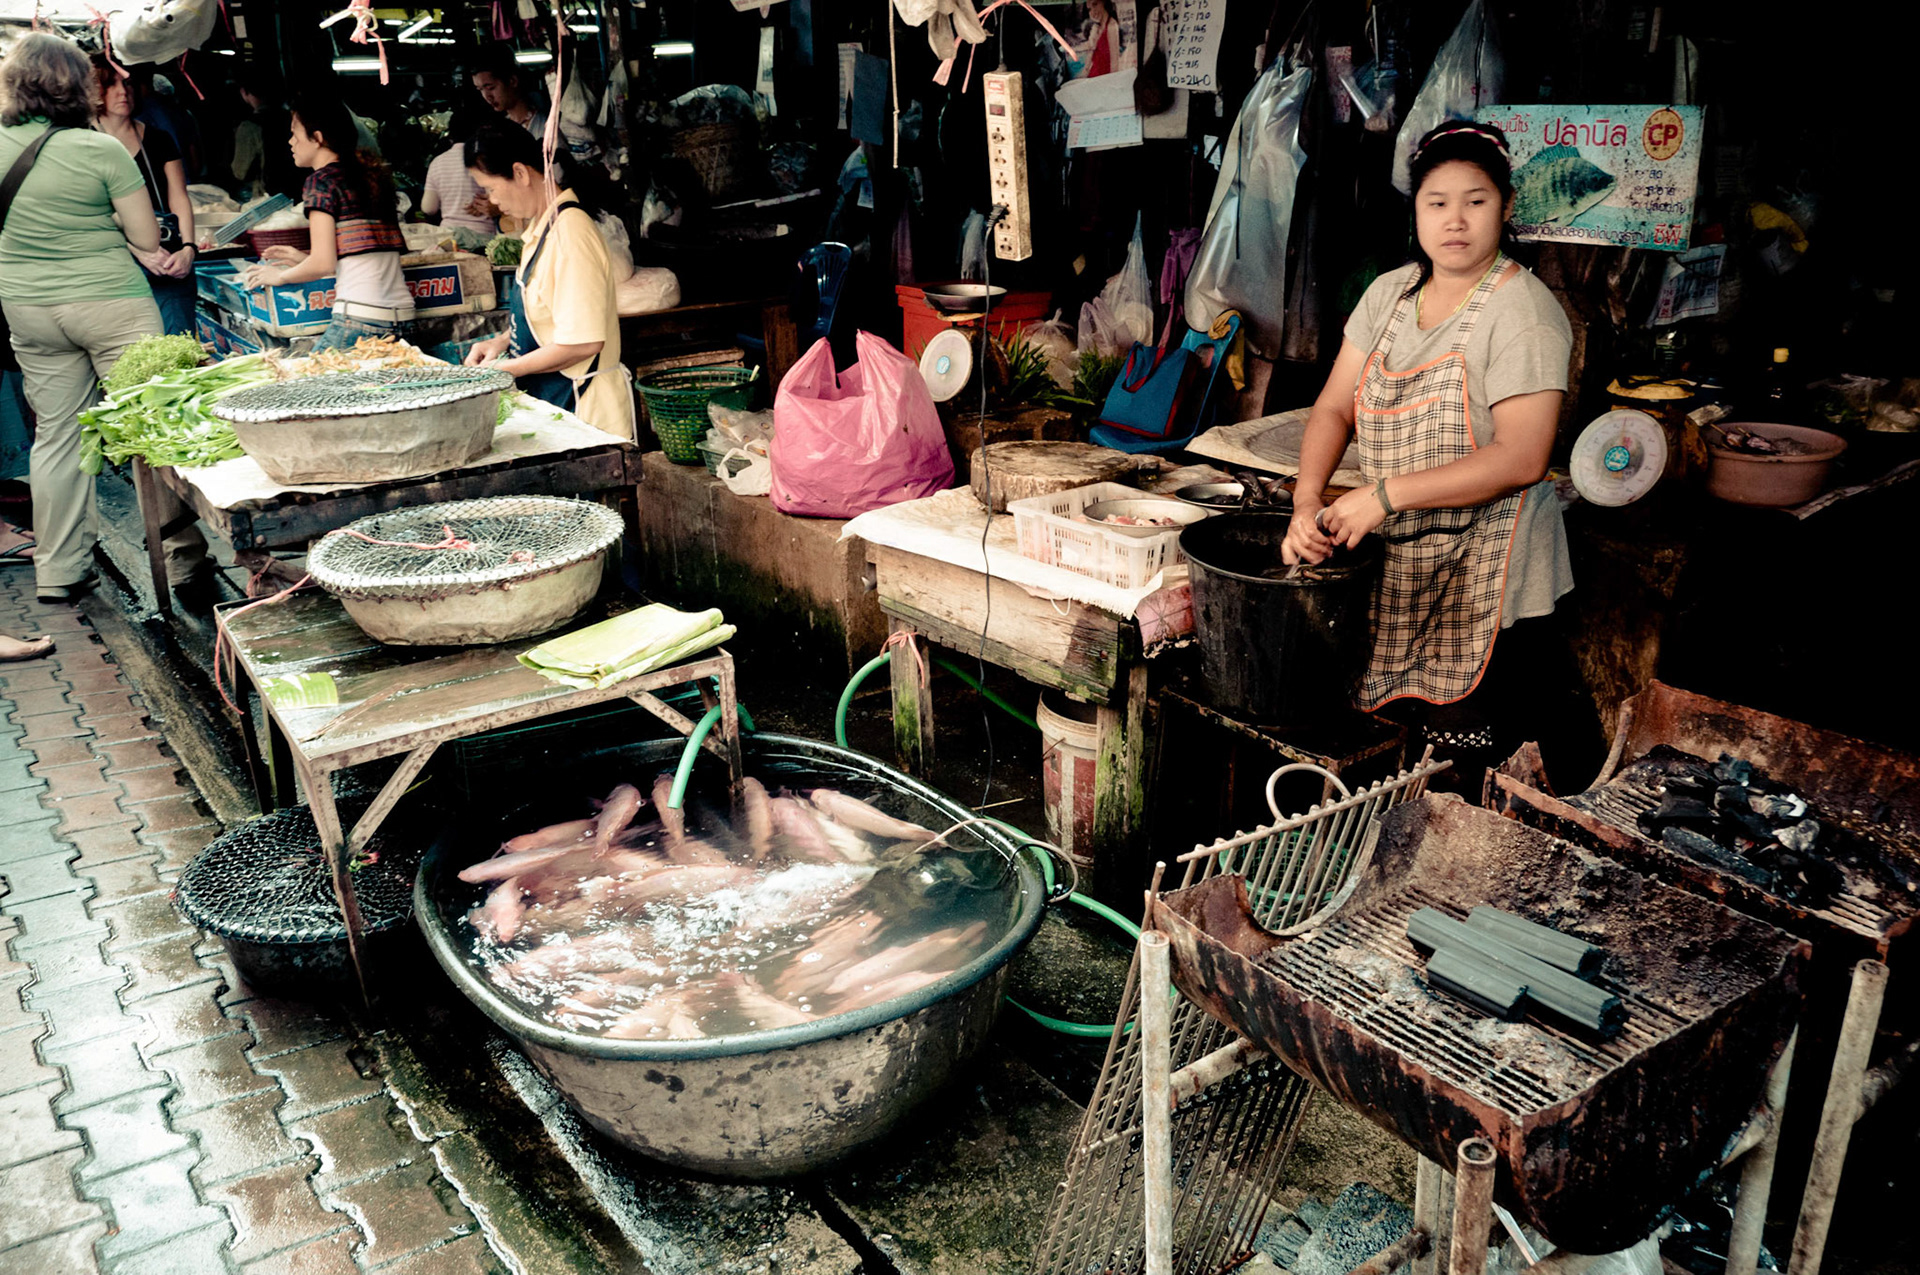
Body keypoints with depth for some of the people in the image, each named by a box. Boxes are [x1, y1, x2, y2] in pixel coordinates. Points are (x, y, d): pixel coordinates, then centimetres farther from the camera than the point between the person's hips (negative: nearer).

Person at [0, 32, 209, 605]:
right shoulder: (102, 151, -13)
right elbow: (148, 240, -9)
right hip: (111, 303, -4)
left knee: (55, 434, 12)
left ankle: (57, 570, 17)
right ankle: (182, 555, 8)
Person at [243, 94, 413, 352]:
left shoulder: (323, 179, -2)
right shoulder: (371, 174, 19)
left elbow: (324, 263, -7)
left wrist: (279, 275, 13)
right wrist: (303, 259, 31)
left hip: (360, 319, -8)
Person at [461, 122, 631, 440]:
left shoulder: (571, 232, -19)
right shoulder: (541, 227, 11)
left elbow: (583, 342, -24)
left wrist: (505, 369, -14)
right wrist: (504, 342, 8)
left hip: (582, 403, -9)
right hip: (548, 397, 9)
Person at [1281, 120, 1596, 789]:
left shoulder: (1523, 311, -13)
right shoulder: (1389, 293, 8)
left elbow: (1521, 459, -21)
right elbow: (1335, 407, 8)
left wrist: (1385, 493, -22)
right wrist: (1309, 498, -11)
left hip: (1486, 583, -6)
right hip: (1400, 566, 6)